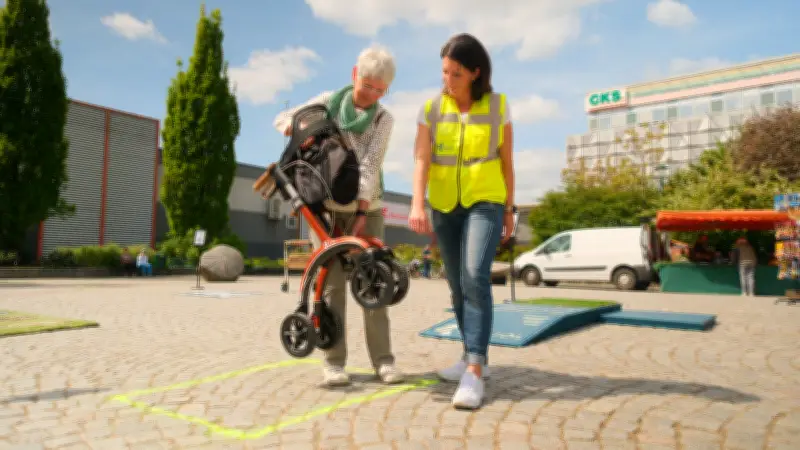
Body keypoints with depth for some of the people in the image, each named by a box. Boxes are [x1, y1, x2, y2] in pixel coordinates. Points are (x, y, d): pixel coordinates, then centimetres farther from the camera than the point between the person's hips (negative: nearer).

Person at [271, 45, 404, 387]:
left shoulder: (384, 118, 0)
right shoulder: (329, 101, 4)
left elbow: (370, 166, -12)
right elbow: (282, 120, 8)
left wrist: (363, 211, -22)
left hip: (366, 205, 0)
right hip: (325, 204, 0)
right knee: (332, 280, -3)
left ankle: (383, 358, 4)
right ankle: (334, 361, 1)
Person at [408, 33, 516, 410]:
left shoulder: (497, 106, -2)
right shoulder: (431, 108, 0)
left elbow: (506, 161, 4)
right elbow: (421, 160, -10)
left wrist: (510, 209, 6)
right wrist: (417, 204, -25)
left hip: (485, 202, -3)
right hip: (445, 206, 3)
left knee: (475, 277, -22)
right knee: (458, 286, 9)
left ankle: (474, 373, -20)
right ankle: (474, 357, 26)